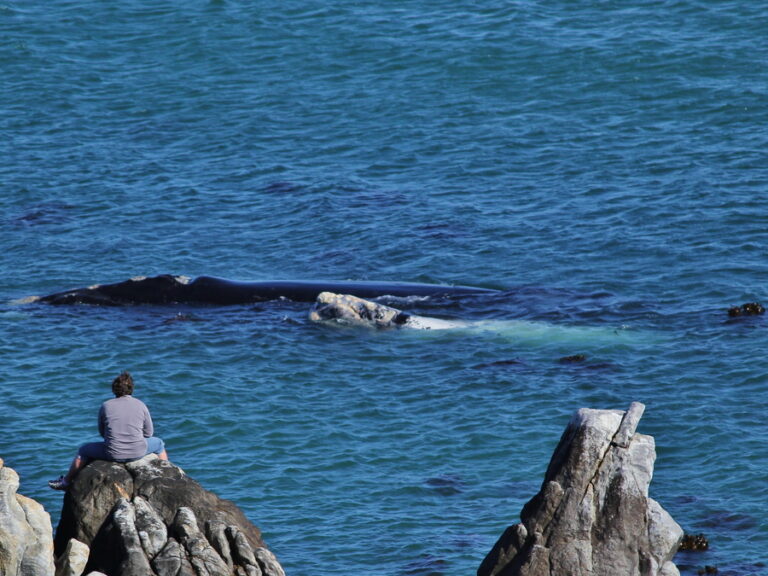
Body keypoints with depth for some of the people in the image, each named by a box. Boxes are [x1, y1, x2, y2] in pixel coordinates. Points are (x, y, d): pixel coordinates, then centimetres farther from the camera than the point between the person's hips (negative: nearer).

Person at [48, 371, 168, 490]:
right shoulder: (140, 405, -3)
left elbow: (102, 432, 9)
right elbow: (148, 432, 3)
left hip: (113, 454, 0)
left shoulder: (106, 406, -3)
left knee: (84, 450, 27)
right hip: (138, 453, 1)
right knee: (159, 443, 33)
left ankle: (65, 482, 37)